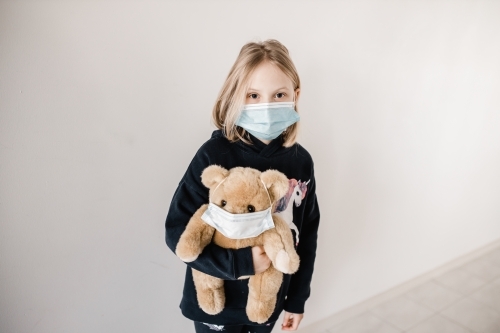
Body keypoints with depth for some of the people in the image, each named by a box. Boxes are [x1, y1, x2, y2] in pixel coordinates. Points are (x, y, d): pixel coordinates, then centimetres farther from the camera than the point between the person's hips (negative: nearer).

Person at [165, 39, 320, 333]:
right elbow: (177, 231, -18)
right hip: (217, 303, -3)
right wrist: (239, 263, -28)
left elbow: (307, 233, 1)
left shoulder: (301, 161, -9)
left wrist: (298, 297, 6)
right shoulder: (214, 155, -21)